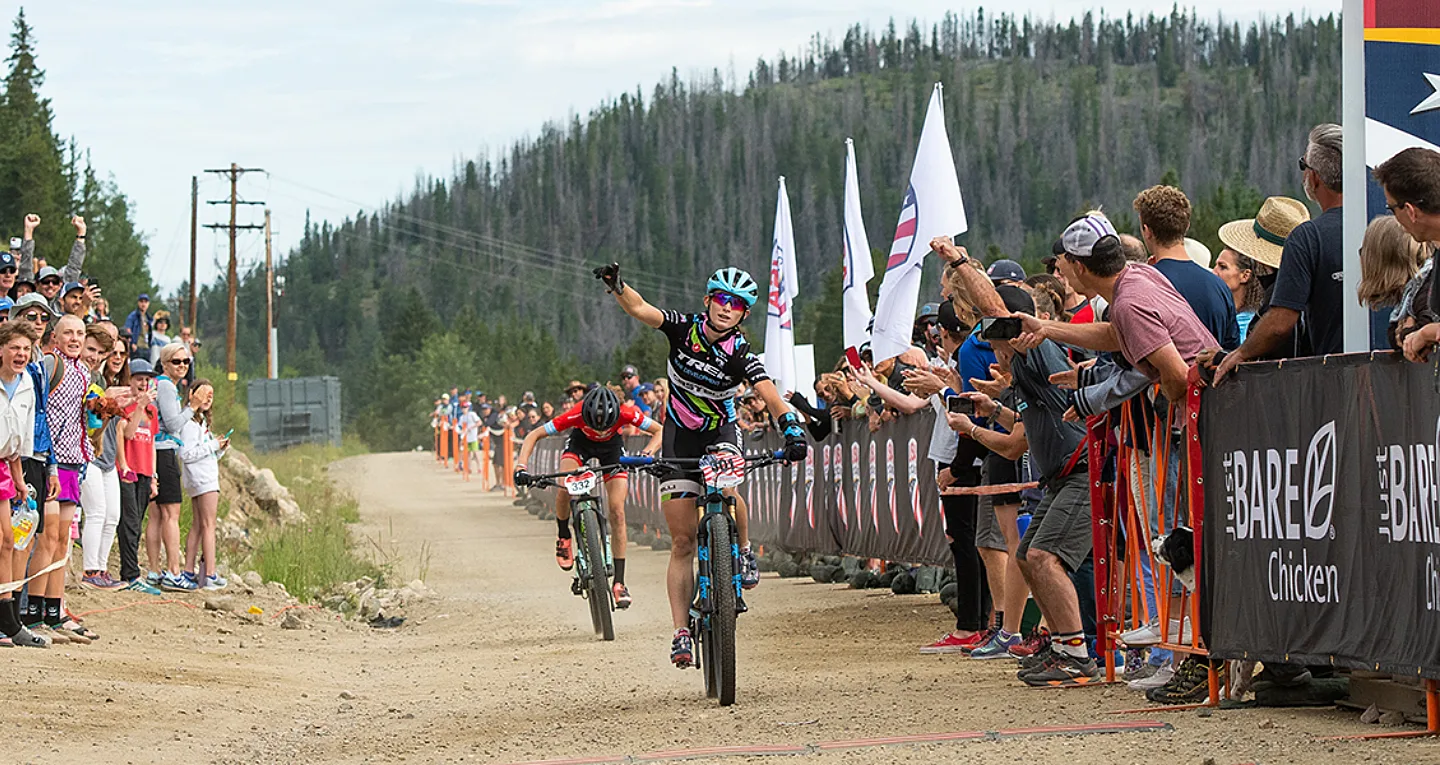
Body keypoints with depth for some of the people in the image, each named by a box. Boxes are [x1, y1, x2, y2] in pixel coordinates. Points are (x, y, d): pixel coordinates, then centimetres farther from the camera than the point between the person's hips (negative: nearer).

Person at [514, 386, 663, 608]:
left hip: (612, 446, 0)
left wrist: (648, 453, -41)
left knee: (617, 513, -11)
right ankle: (563, 537, 0)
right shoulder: (576, 415, -37)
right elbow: (534, 436, -29)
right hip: (580, 442, 0)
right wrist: (521, 467, -43)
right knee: (564, 489, -30)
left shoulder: (626, 413, -36)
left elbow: (660, 431, -22)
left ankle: (619, 582, -6)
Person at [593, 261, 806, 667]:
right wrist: (616, 285, -42)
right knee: (682, 540, -3)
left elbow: (771, 396, -30)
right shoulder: (685, 328, -12)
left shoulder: (741, 355, -18)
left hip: (721, 433, -1)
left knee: (726, 487, -35)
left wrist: (792, 429, -47)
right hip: (680, 437, 1)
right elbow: (639, 309, -23)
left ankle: (744, 552, -5)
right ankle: (681, 631, -1)